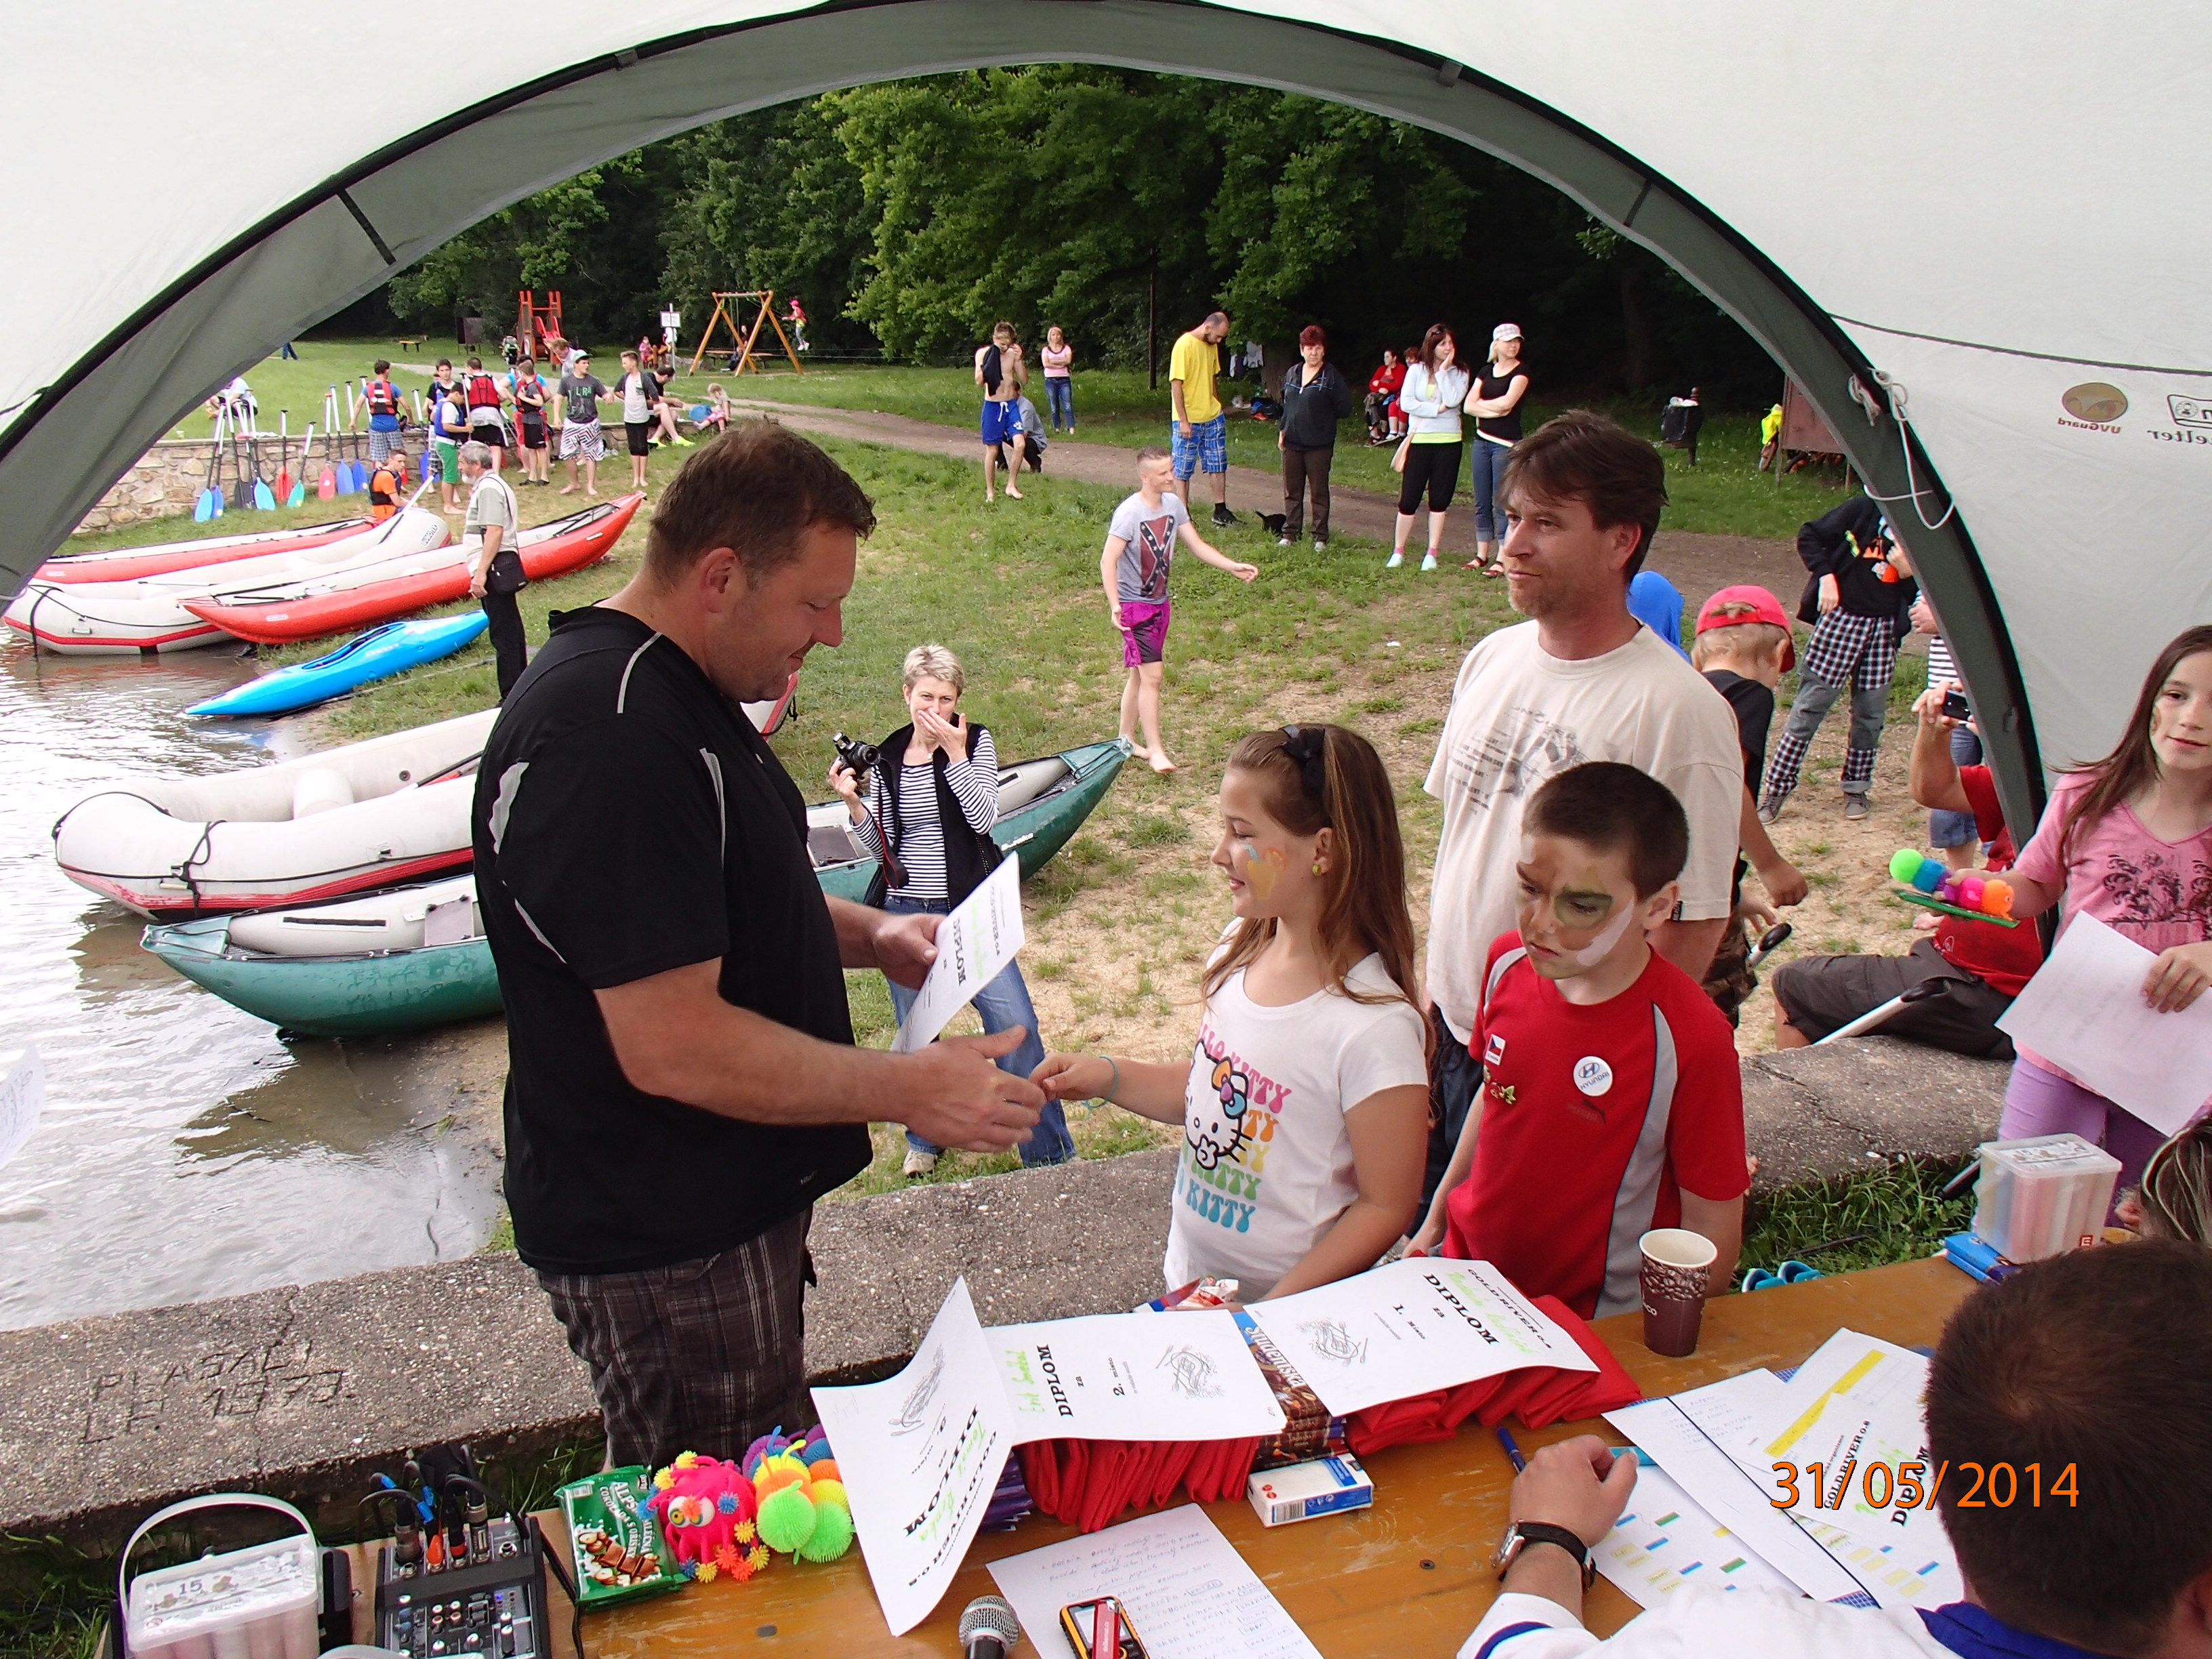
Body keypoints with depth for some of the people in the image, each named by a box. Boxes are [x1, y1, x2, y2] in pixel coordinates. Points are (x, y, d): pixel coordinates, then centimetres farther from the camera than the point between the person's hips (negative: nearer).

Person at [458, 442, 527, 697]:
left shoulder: (488, 488, -13)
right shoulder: (489, 485, 20)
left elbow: (494, 532, -23)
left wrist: (481, 573, -26)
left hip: (495, 570, -11)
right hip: (499, 570, 11)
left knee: (503, 634, -8)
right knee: (509, 631, 15)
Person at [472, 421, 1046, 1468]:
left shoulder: (670, 687, 8)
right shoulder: (611, 740, -28)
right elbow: (674, 1047, -29)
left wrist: (866, 935, 5)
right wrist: (909, 1090, -22)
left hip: (717, 1207, 10)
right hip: (664, 1250, -10)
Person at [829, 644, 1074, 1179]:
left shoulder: (976, 742, -1)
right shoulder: (887, 759, 5)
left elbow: (983, 819, -14)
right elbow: (882, 847, 7)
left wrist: (956, 754, -19)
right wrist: (852, 802, -7)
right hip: (904, 912, 2)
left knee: (1014, 1024, -9)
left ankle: (1050, 1153, 4)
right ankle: (924, 1141, 33)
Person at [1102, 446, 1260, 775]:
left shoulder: (1173, 504, 1)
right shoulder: (1129, 513, -21)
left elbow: (1197, 544, 9)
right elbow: (1108, 561, -22)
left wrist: (1233, 567, 0)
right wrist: (1114, 606, -30)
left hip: (1159, 602, 8)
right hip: (1135, 604, -8)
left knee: (1141, 674, 16)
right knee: (1152, 675, -10)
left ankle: (1126, 738, 28)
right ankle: (1156, 751, -4)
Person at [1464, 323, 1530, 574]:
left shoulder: (1521, 371, -4)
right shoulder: (1486, 371, 12)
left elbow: (1507, 402, -17)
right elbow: (1469, 406, 3)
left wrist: (1481, 403, -1)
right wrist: (1494, 410, -11)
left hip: (1506, 444, -6)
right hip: (1481, 441, 6)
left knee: (1502, 502, -6)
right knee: (1482, 502, 9)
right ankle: (1482, 554, 17)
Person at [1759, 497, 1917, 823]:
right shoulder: (1865, 511, -6)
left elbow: (1917, 597, 2)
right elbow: (1809, 536, -2)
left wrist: (1908, 572, -18)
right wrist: (1826, 575, -12)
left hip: (1884, 630, 4)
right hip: (1841, 617, -3)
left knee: (1870, 714, 8)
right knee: (1810, 705, -2)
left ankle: (1856, 789, 24)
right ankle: (1776, 788, 2)